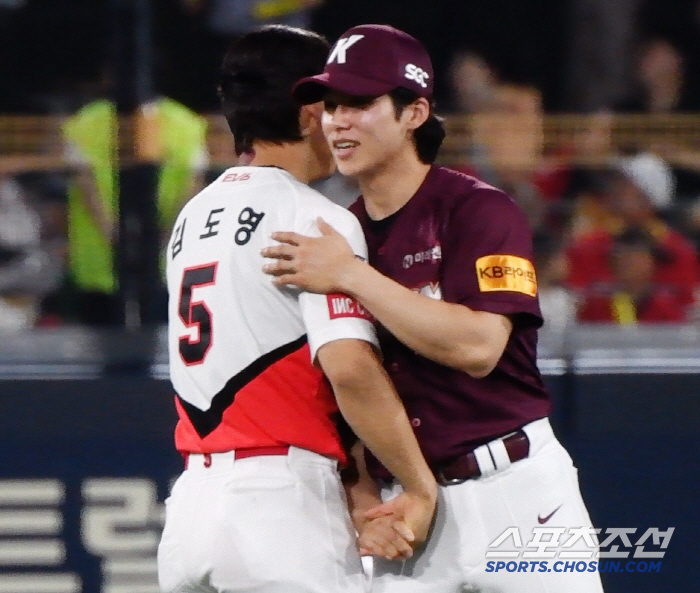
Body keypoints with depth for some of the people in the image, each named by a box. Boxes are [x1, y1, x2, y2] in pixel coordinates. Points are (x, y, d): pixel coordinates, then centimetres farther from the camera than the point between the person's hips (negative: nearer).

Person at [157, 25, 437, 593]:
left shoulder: (191, 216, 18)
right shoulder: (315, 219, -6)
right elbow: (349, 367, -20)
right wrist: (421, 486, -9)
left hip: (189, 499, 8)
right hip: (283, 499, -7)